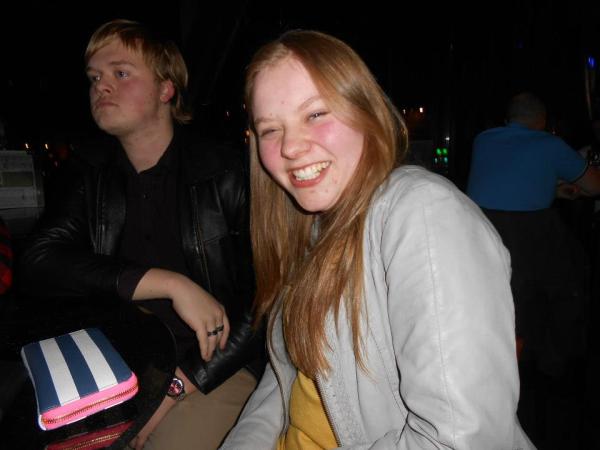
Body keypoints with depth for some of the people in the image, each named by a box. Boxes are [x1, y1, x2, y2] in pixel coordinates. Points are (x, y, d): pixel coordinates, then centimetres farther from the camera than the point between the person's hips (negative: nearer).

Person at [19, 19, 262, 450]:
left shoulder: (228, 172, -7)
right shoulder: (95, 179, 8)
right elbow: (39, 261, -7)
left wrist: (178, 384, -14)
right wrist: (170, 283, -18)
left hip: (215, 367, -4)